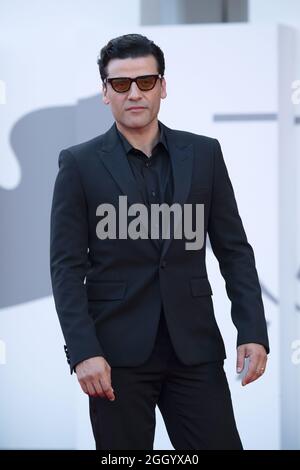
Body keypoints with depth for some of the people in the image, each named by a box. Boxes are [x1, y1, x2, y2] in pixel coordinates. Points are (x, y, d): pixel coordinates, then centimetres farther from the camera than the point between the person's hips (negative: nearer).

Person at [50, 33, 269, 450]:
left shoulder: (204, 154, 7)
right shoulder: (80, 164, 1)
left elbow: (234, 250, 8)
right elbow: (67, 266, -3)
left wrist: (253, 331, -2)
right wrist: (83, 351, -12)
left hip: (194, 348, 2)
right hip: (117, 351, -2)